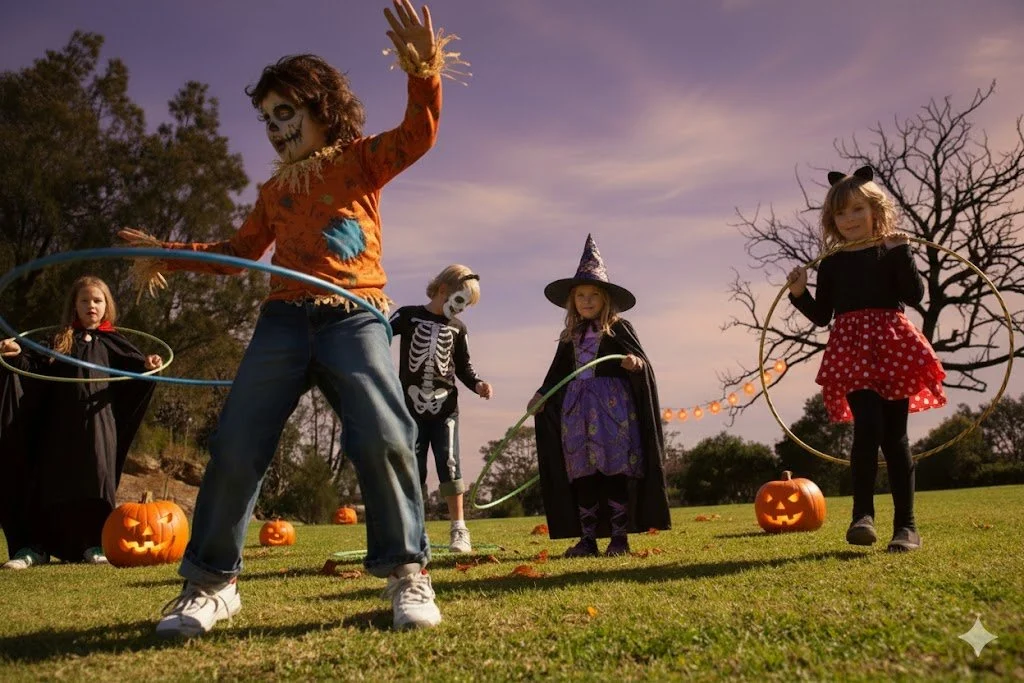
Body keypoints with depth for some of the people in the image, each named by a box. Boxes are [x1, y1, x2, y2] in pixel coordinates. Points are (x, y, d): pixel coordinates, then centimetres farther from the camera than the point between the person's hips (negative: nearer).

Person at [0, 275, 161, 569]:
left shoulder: (111, 342, 10)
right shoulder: (60, 342, 14)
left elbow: (132, 364, 1)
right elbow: (37, 371, 11)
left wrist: (146, 364, -21)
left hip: (98, 422, -1)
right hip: (62, 423, 2)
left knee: (97, 480, -2)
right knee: (53, 482, 3)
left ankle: (95, 544, 6)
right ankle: (35, 547, 8)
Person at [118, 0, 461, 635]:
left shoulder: (361, 159, 12)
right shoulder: (276, 189, 24)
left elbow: (418, 134, -5)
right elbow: (241, 249, 32)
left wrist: (424, 73, -22)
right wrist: (171, 254, 23)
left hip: (354, 318, -4)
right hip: (284, 320, 4)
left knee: (383, 436, -21)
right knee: (236, 446, -5)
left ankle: (407, 570, -6)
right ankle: (212, 581, 9)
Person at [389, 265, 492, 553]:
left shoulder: (458, 328, 8)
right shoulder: (408, 316, 1)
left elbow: (463, 366, 14)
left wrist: (477, 384, -3)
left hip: (445, 407, 1)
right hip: (412, 407, -1)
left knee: (449, 463, -6)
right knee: (413, 467, 3)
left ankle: (459, 529, 0)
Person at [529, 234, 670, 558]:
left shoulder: (619, 328, 1)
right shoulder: (570, 336, 14)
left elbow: (643, 363, -6)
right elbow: (557, 372, 19)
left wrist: (636, 364, -28)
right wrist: (542, 395, 9)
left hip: (612, 406, -5)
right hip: (577, 408, 5)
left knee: (615, 471, -3)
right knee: (582, 475, 5)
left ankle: (619, 538, 5)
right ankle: (587, 539, 12)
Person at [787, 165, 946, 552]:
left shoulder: (892, 251, 7)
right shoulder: (831, 263, 12)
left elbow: (915, 295, -6)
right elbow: (821, 315, 12)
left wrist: (902, 253, -14)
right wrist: (799, 294, -4)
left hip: (892, 347, 0)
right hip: (851, 353, 1)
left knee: (894, 434, 0)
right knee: (867, 427, -17)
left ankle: (906, 525, 7)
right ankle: (862, 515, -13)